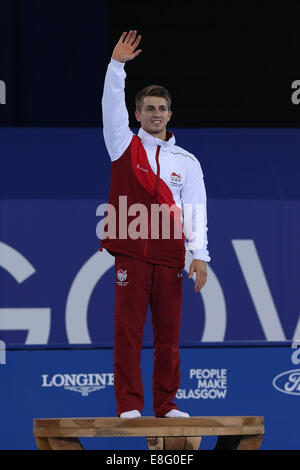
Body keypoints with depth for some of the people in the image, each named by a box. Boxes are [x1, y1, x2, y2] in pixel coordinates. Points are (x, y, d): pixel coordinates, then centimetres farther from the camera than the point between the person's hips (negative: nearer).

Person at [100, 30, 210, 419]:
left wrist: (199, 255, -4)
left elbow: (196, 211, 6)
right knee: (128, 329, -4)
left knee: (169, 332, 2)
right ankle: (128, 405, -3)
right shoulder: (125, 147, 11)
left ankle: (166, 405, 9)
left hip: (170, 258, 2)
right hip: (131, 254, -2)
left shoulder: (187, 162, 13)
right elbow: (111, 107, -2)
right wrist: (117, 65, -11)